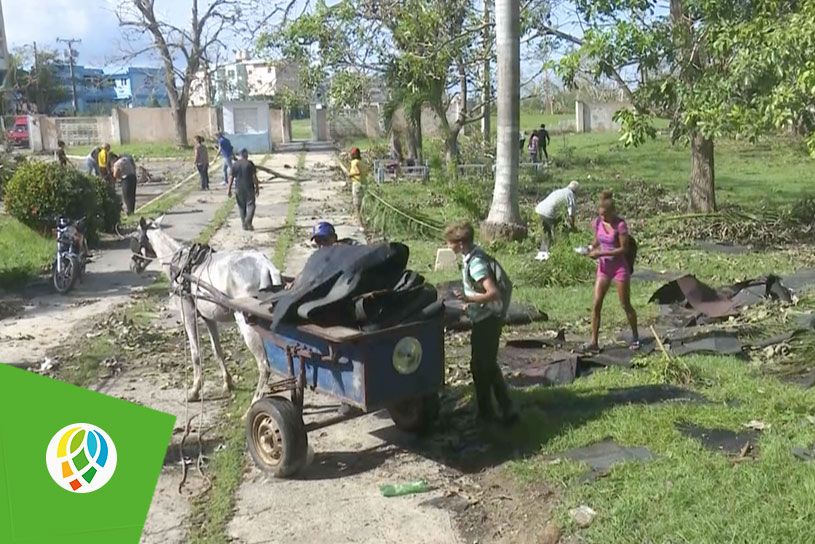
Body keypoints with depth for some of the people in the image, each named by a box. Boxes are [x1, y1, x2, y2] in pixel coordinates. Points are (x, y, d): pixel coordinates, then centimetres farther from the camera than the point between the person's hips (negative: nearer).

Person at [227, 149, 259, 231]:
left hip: (239, 188, 3)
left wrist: (229, 189, 5)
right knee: (250, 205, 3)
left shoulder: (234, 164, 1)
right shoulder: (250, 163, -6)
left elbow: (231, 177, 1)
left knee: (242, 207, 12)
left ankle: (244, 225, 14)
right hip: (249, 188, -3)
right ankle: (248, 221, -19)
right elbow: (254, 177, -6)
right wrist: (257, 187, 2)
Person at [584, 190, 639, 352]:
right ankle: (594, 342, 3)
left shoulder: (620, 225, -19)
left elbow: (624, 249, -18)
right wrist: (592, 249, -9)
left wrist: (601, 253, -24)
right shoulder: (598, 222, -3)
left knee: (625, 305, 6)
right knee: (596, 304, -2)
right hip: (604, 266, 5)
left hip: (620, 267, -5)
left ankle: (635, 337, 26)